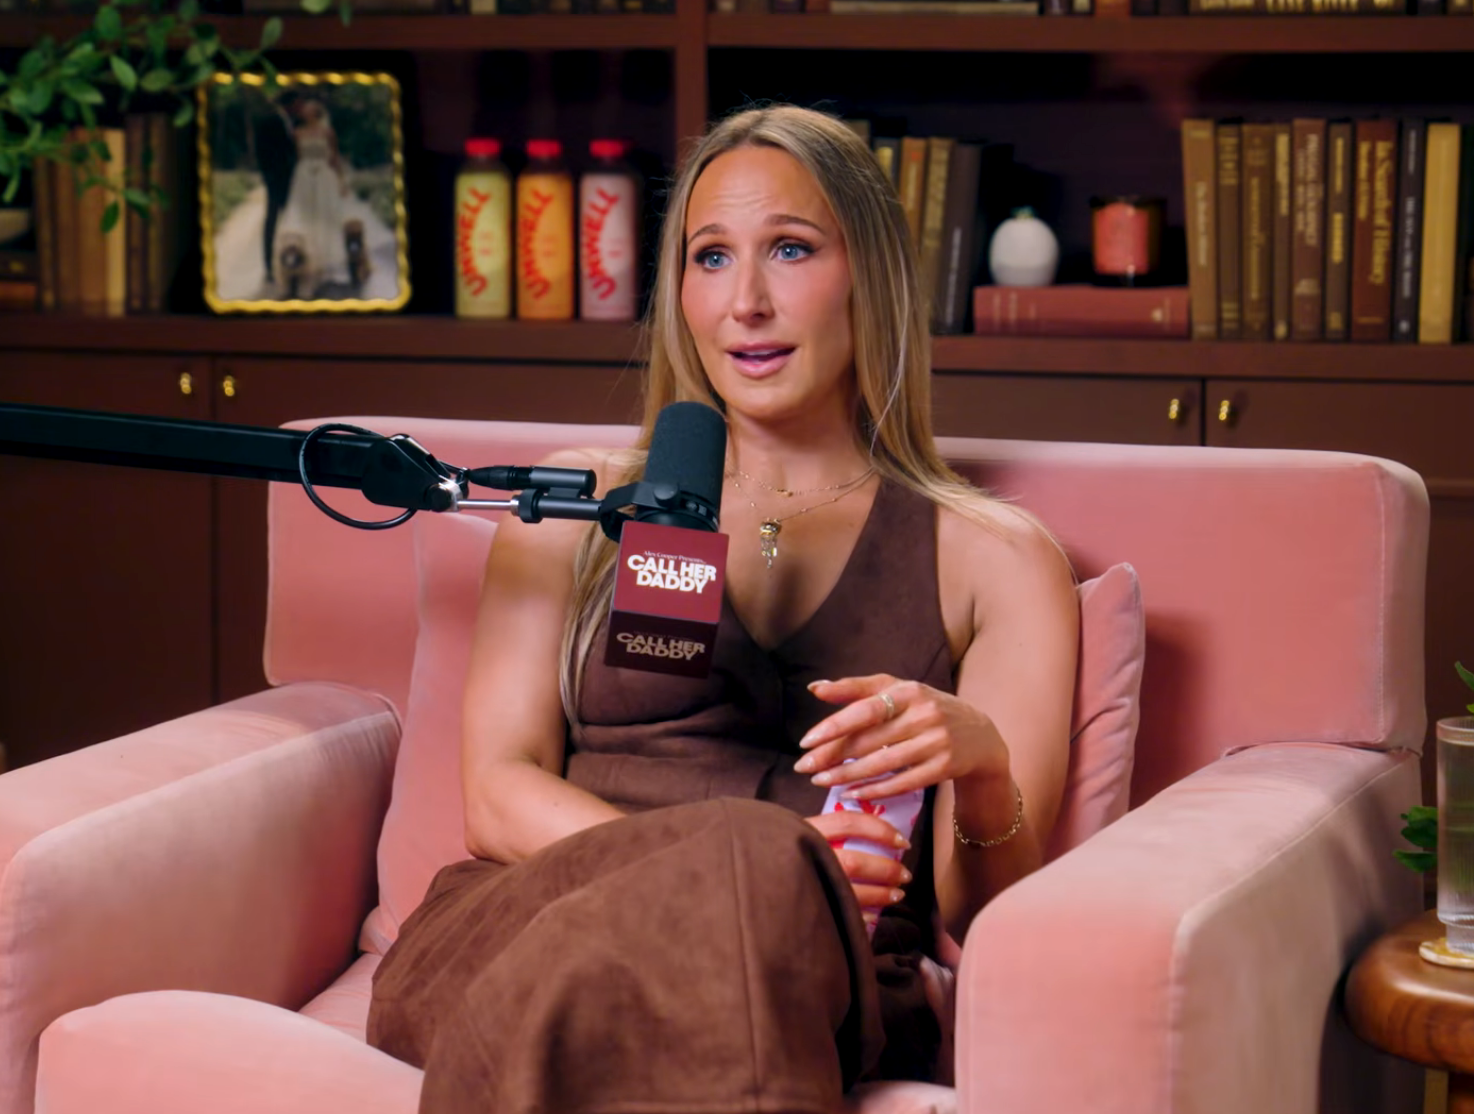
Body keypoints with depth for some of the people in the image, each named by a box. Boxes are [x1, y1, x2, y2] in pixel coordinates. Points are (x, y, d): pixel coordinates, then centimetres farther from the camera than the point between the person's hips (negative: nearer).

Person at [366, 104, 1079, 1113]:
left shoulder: (994, 557, 17)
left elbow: (988, 916, 10)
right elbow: (498, 796, 8)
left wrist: (983, 774, -15)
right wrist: (727, 866, -12)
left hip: (817, 995, 0)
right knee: (752, 854, -36)